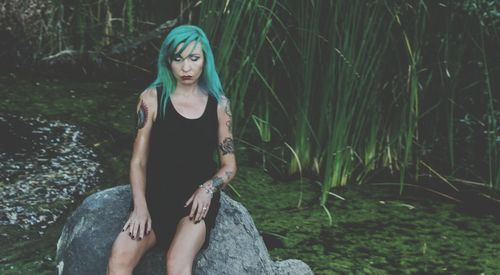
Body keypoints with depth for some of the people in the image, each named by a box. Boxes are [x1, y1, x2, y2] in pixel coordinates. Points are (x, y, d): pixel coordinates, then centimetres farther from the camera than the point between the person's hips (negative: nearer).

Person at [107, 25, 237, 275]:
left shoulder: (218, 104, 4)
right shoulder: (152, 99, 2)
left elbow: (229, 166, 9)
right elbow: (138, 161, 2)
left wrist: (208, 188, -12)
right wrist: (140, 206, -12)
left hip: (198, 200, 0)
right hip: (156, 195, 1)